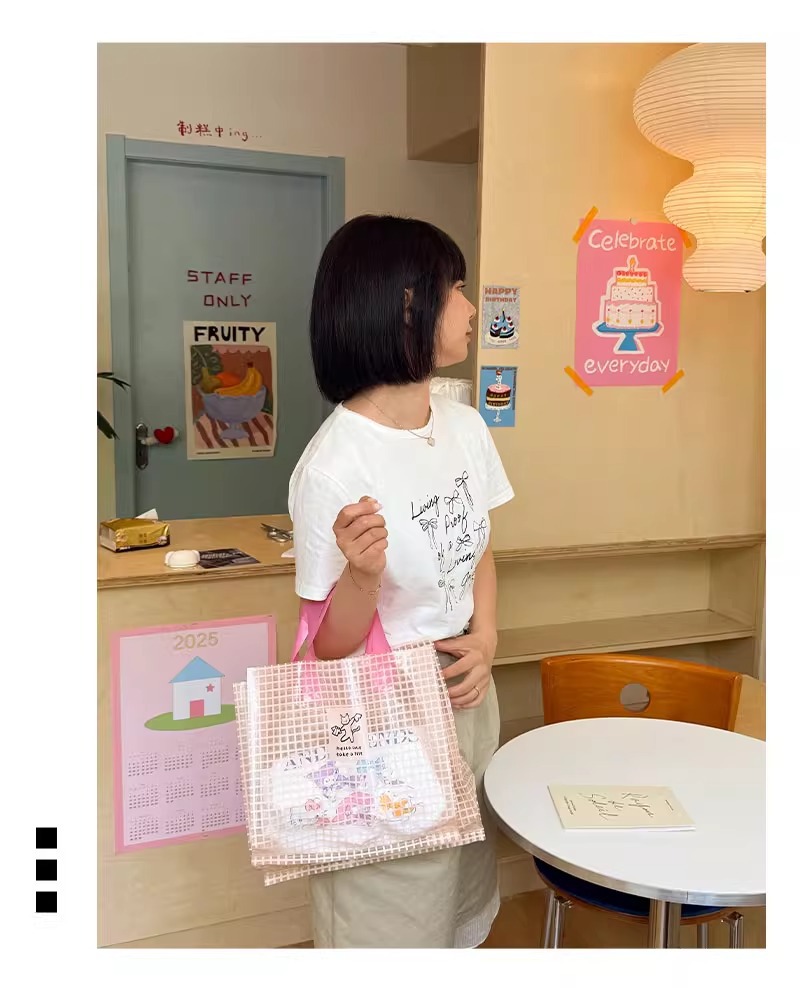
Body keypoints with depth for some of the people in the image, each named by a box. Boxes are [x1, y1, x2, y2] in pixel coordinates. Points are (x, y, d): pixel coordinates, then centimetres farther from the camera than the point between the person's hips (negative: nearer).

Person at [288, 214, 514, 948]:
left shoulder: (466, 427, -3)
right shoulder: (332, 468, -24)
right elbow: (330, 648, -15)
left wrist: (485, 645, -6)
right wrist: (362, 574, -35)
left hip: (467, 702, 7)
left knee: (464, 915, 25)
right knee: (389, 929, 14)